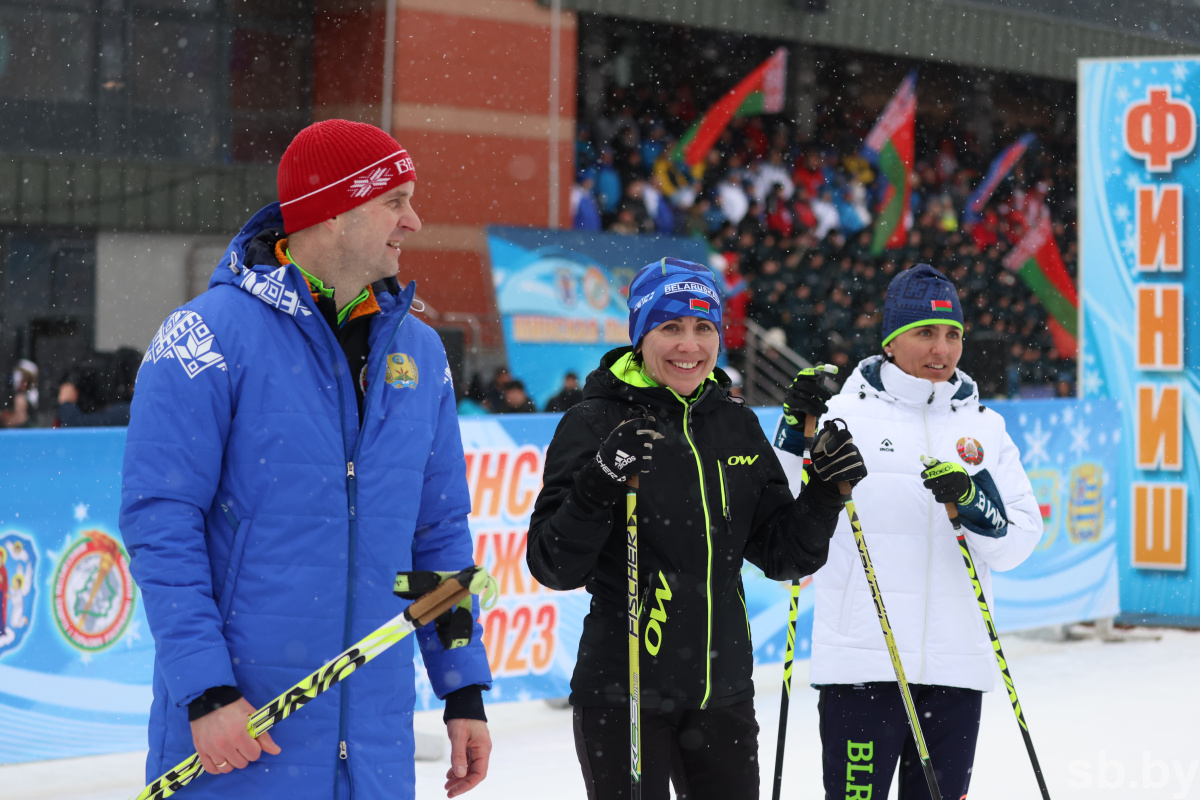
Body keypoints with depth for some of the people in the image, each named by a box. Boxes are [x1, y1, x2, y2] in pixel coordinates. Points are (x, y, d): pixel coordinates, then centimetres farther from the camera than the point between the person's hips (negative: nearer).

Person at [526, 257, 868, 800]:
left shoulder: (736, 425, 8)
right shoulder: (596, 423, -7)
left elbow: (782, 556, 12)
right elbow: (554, 567, -13)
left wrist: (825, 495, -4)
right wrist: (599, 486, -27)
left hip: (723, 690, 5)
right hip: (624, 694, -5)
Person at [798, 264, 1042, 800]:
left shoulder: (984, 428, 12)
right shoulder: (847, 415, 1)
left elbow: (1017, 544, 4)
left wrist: (972, 500, -15)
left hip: (957, 669, 4)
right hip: (862, 662, -4)